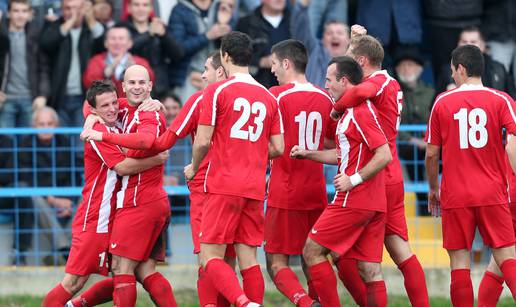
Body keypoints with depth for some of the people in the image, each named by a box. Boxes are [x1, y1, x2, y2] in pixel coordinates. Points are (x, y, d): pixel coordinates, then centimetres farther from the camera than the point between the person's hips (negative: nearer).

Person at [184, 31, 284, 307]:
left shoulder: (217, 91, -5)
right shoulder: (268, 97, 11)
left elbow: (203, 141, -8)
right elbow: (277, 149, 10)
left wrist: (193, 168, 10)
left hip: (223, 184, -5)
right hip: (255, 188, 5)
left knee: (210, 257, -6)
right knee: (248, 258, 8)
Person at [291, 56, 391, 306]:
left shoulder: (359, 112, -14)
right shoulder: (352, 111, 18)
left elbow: (384, 155, -21)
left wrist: (354, 179, -20)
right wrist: (308, 154, 24)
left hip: (352, 201, -9)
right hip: (374, 204, 9)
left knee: (312, 251, -1)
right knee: (370, 269, 5)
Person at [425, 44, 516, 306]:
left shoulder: (442, 102, 3)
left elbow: (431, 154, 6)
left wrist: (433, 188, 19)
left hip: (455, 196, 0)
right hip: (493, 194, 0)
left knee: (459, 261, 1)